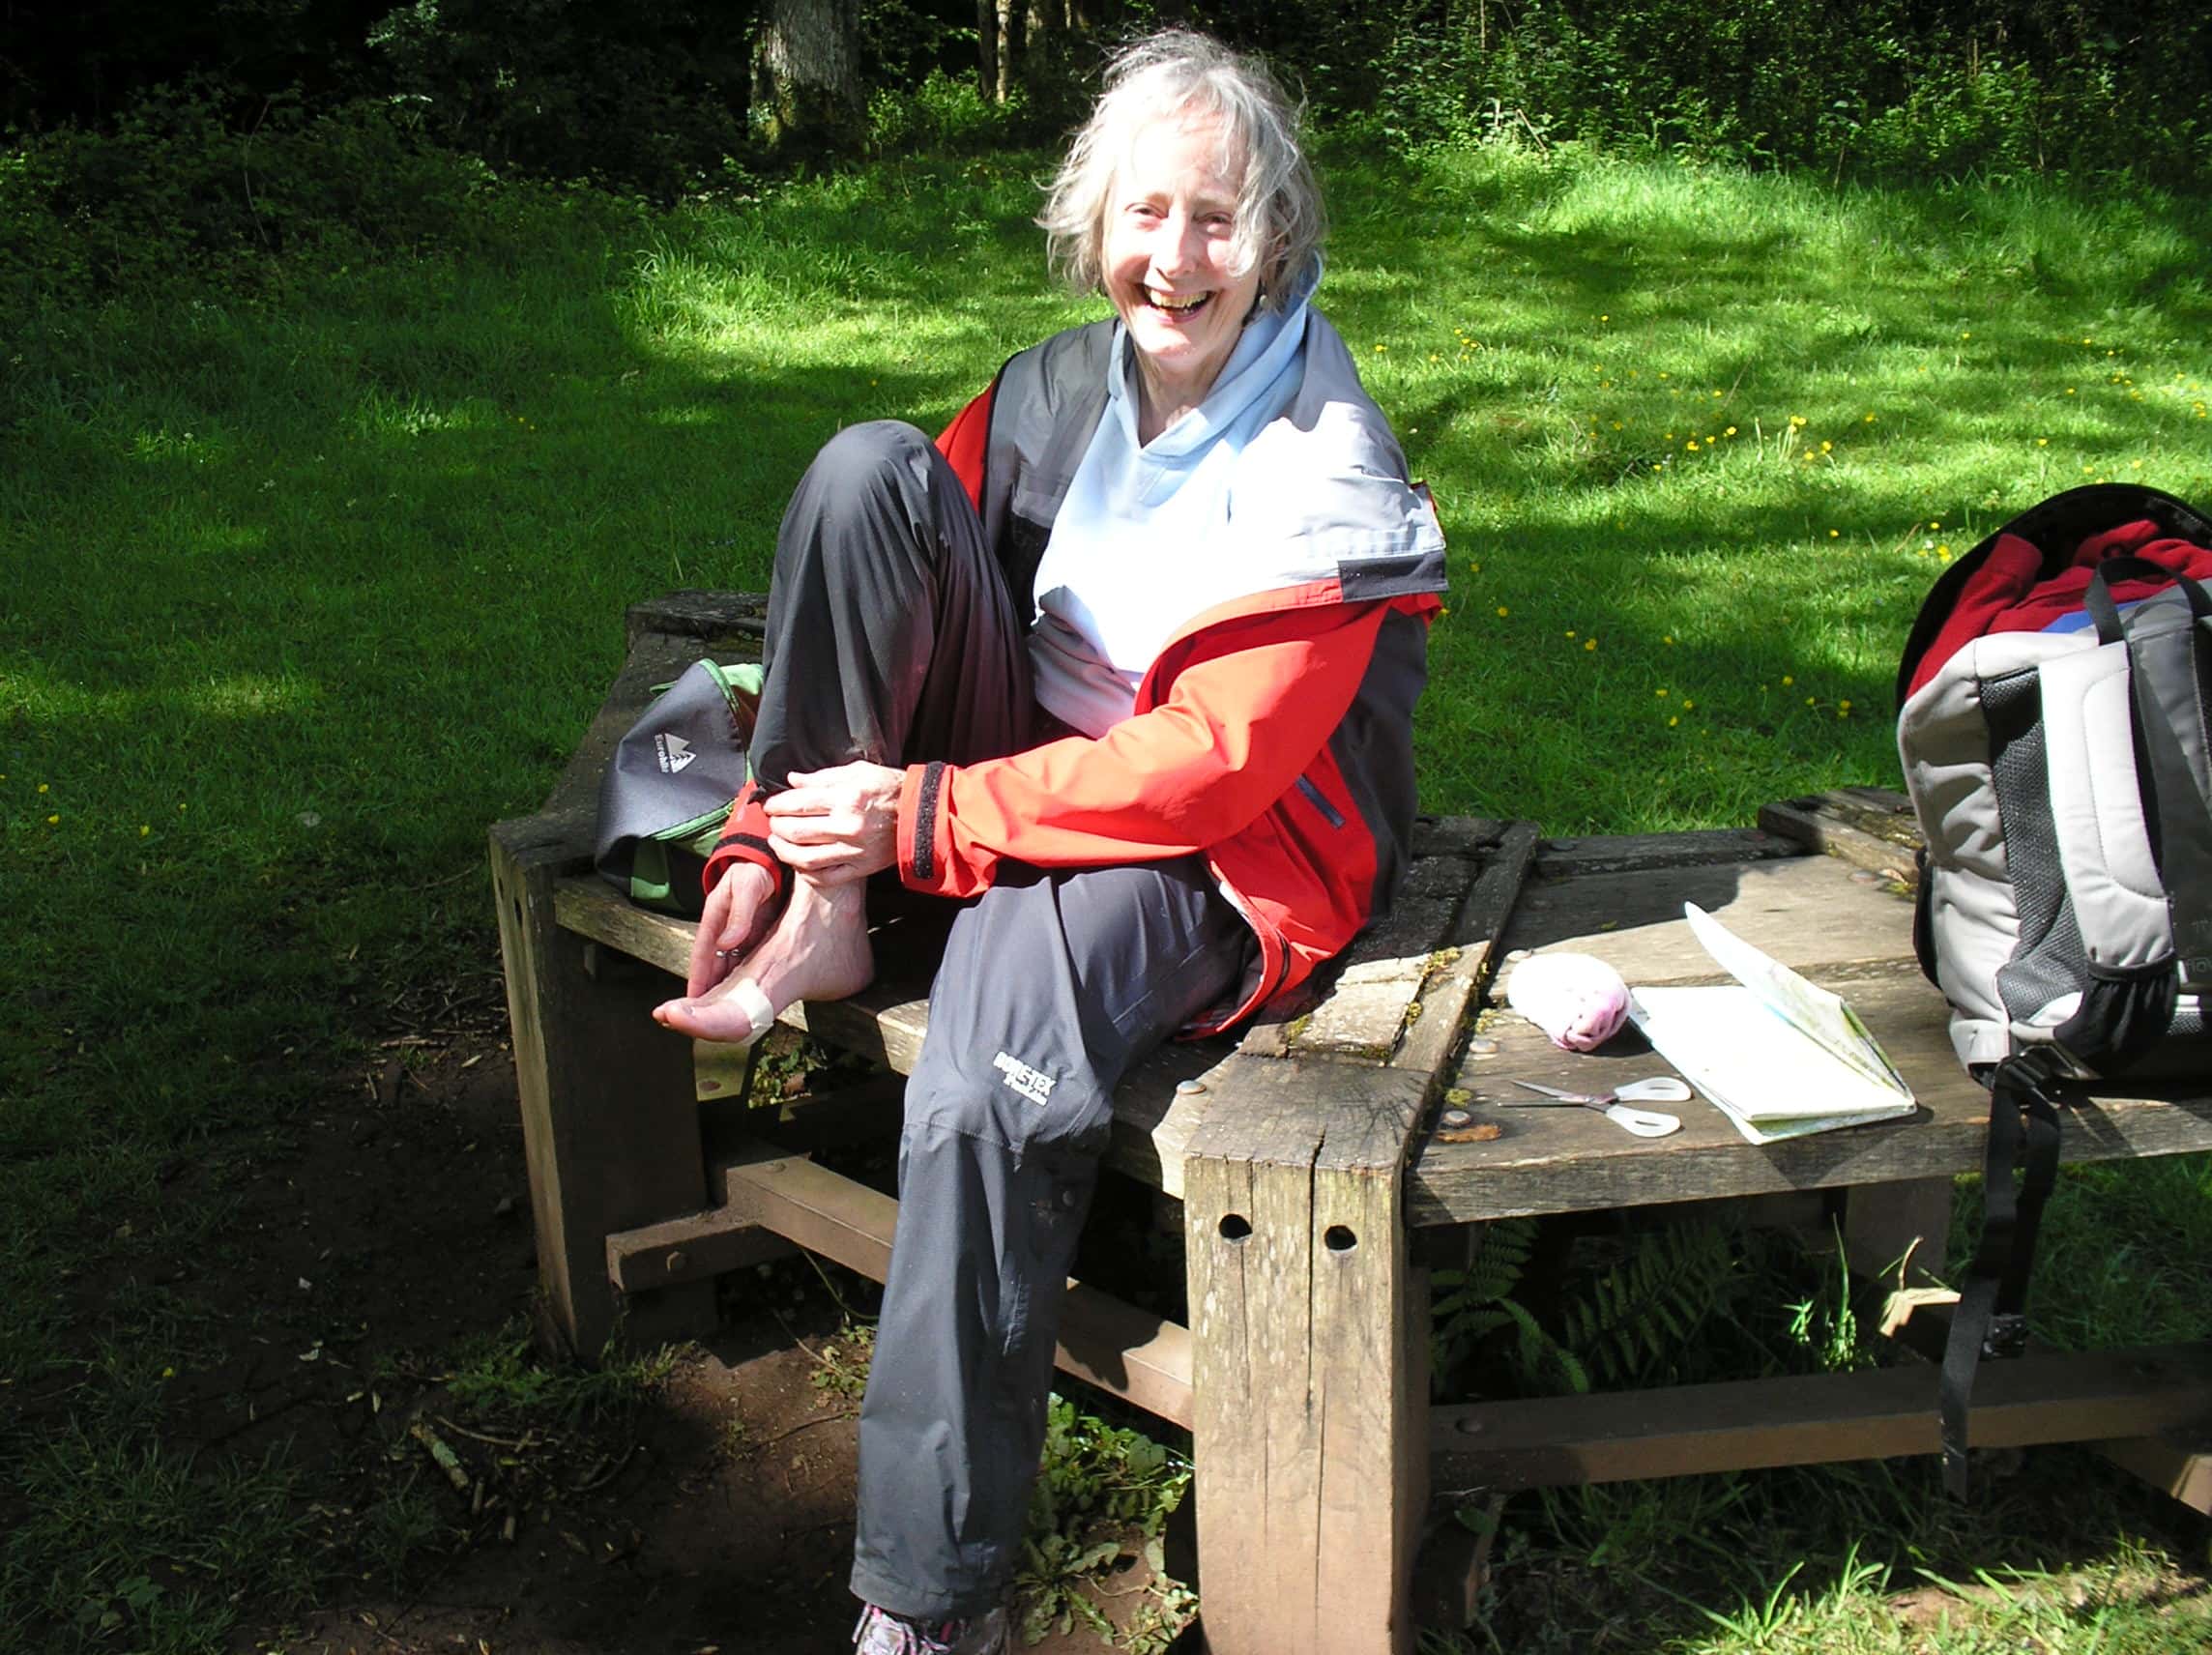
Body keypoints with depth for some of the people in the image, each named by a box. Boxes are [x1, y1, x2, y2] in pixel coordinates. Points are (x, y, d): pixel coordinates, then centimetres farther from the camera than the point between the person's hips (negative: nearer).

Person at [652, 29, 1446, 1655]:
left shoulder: (1326, 473, -16)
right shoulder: (1061, 387, 3)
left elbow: (1207, 768, -23)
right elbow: (890, 561, 5)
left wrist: (928, 816, -24)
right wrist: (776, 830, -4)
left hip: (1219, 855, -6)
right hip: (1029, 761, 6)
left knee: (982, 1093, -35)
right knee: (869, 468, -12)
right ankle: (813, 916, -11)